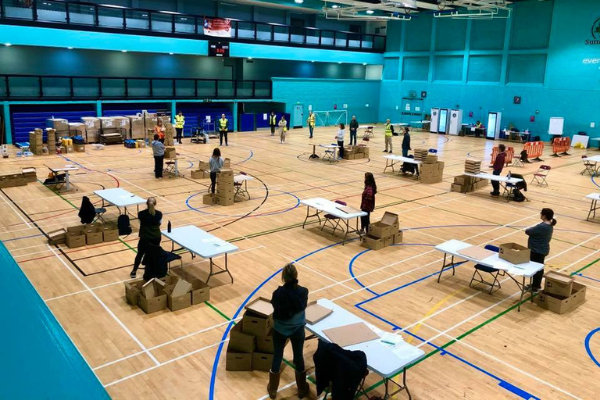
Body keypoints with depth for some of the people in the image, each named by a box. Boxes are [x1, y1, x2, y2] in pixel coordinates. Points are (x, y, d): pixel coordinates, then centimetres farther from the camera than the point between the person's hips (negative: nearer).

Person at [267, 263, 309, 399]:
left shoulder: (278, 293, -24)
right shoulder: (303, 291, -18)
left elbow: (275, 305, -5)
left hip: (280, 330, -1)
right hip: (298, 330, 1)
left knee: (277, 358, 18)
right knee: (298, 357, 19)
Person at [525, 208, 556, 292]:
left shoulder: (542, 226, -29)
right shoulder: (550, 226, 3)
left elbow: (527, 231, -22)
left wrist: (530, 229, -3)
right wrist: (533, 229, -6)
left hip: (537, 250, -10)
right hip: (542, 250, 10)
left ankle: (535, 286, 16)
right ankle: (537, 284, 35)